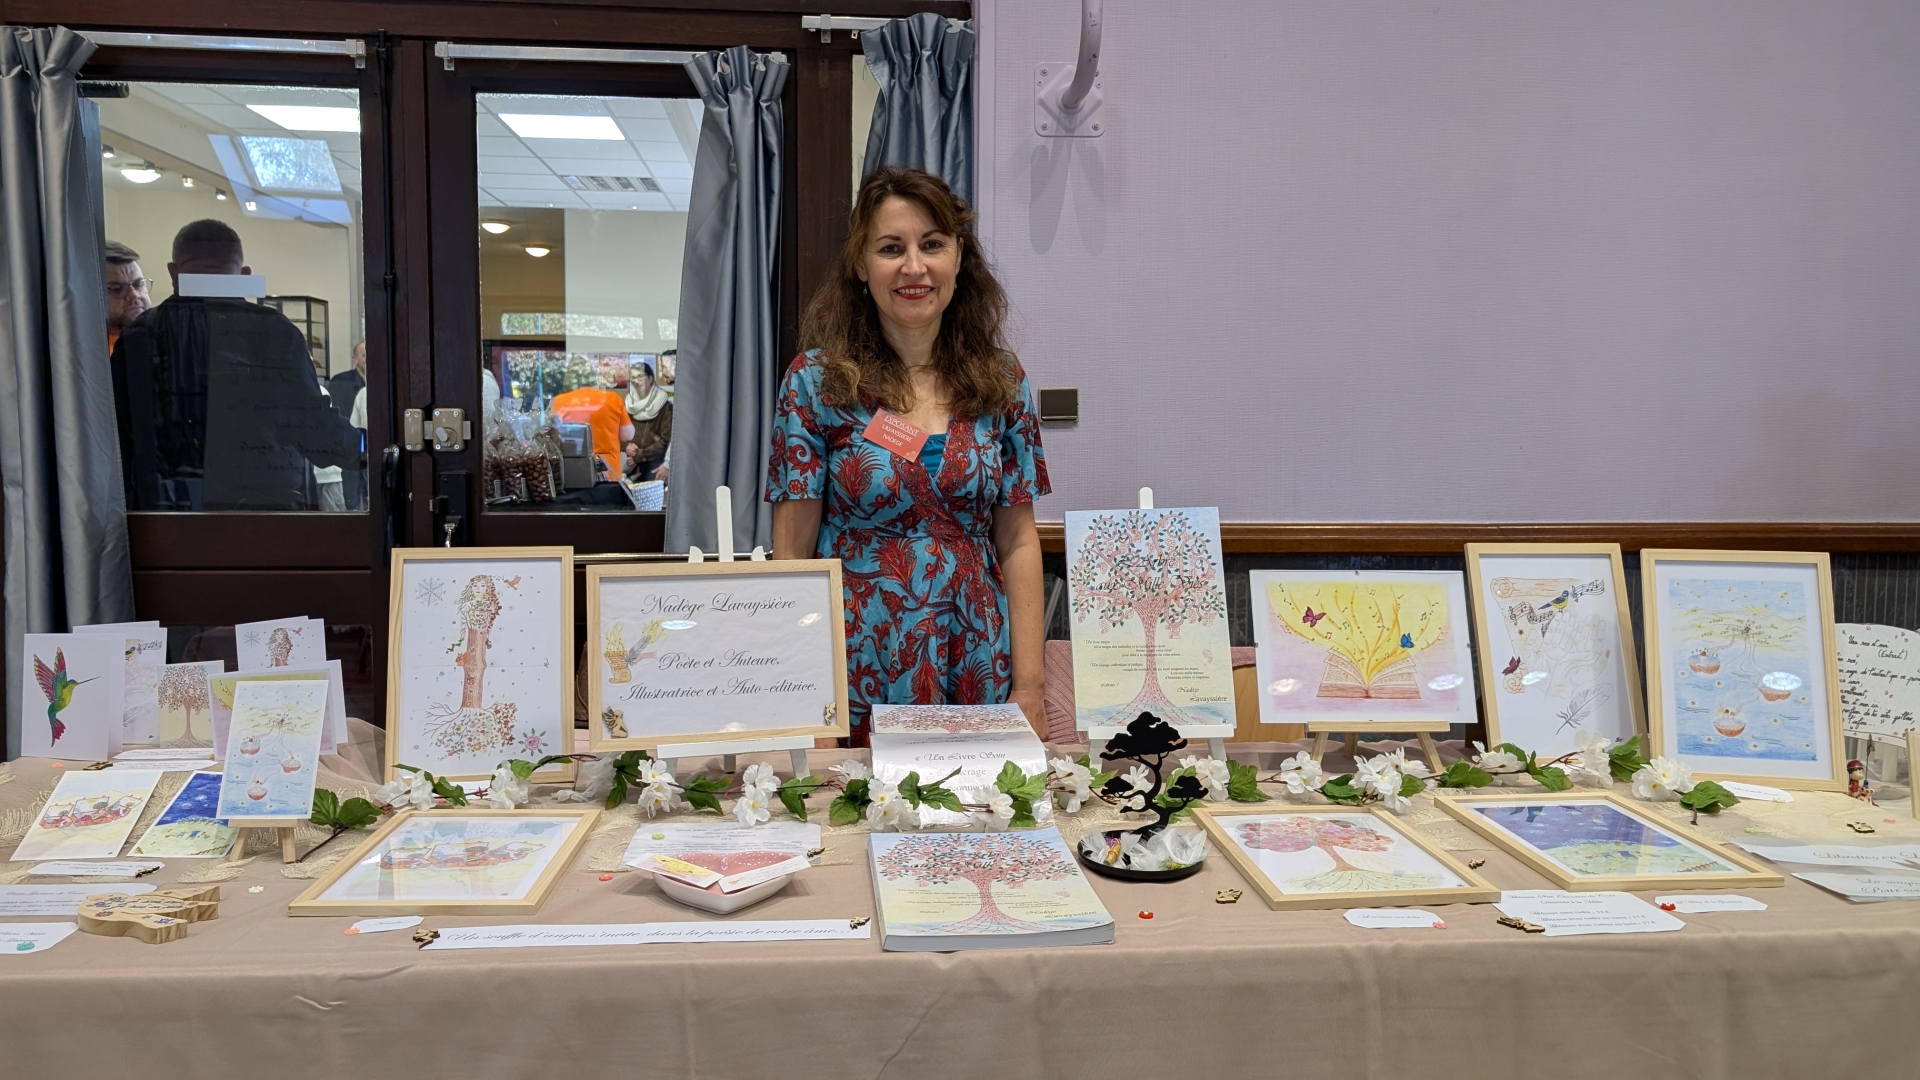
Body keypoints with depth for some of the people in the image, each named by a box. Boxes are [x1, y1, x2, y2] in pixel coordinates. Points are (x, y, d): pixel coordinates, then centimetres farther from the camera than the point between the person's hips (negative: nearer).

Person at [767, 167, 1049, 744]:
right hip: (860, 679, -2)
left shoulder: (1002, 382, 3)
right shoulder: (815, 381, -5)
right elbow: (792, 551, -4)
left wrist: (1030, 685, -3)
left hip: (981, 678, 3)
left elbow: (1018, 542, 4)